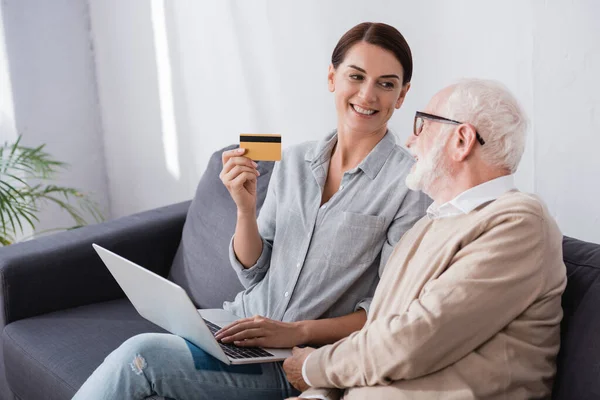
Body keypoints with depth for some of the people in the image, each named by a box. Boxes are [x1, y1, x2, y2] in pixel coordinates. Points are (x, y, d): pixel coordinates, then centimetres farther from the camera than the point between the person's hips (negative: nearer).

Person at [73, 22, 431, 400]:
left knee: (141, 355, -22)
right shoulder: (293, 160, 7)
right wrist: (246, 209, -9)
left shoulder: (410, 181, -9)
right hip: (243, 325, 5)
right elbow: (253, 272, 9)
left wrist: (297, 331, -20)